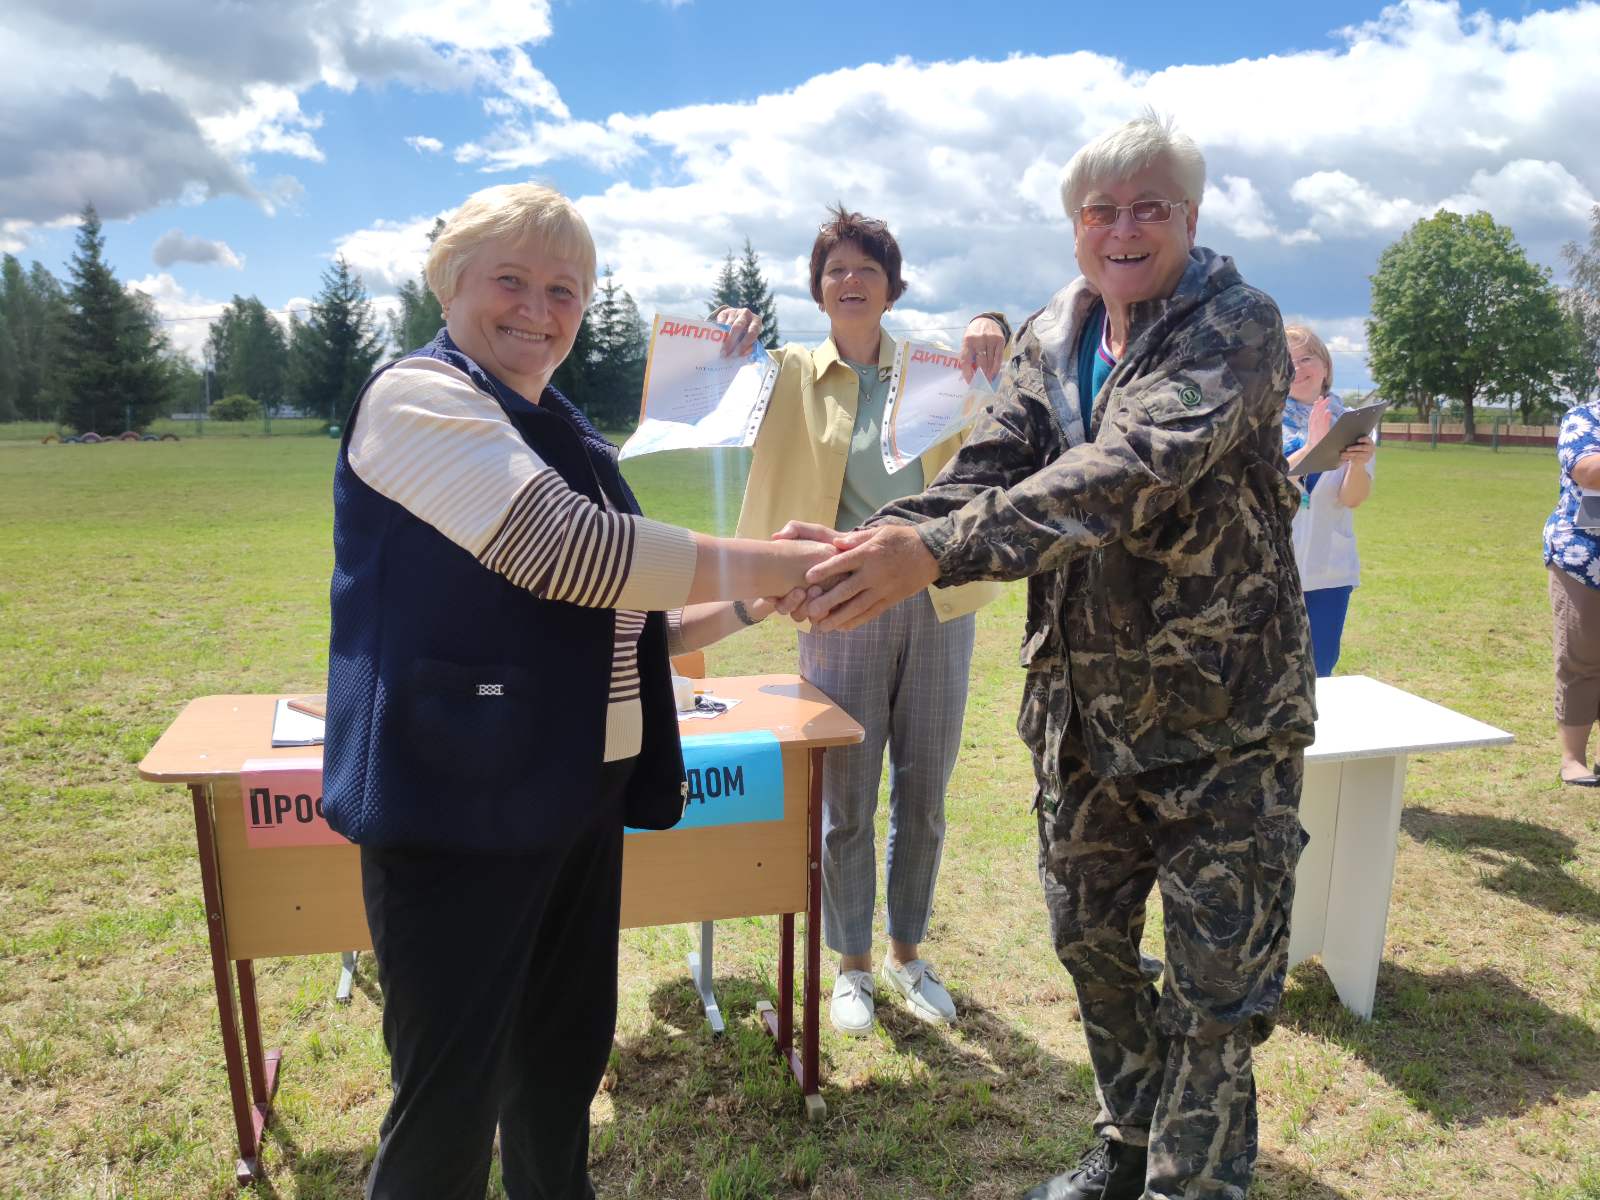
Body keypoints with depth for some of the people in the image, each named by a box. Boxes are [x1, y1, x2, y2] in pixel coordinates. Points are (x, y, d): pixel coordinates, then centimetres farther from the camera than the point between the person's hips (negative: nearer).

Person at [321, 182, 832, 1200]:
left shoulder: (560, 431, 16)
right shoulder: (420, 398, -11)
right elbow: (559, 548, -26)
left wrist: (751, 604, 7)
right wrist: (757, 562, -18)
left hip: (574, 797, 8)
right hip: (458, 805, -8)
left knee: (566, 1060, 21)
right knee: (451, 1109, 4)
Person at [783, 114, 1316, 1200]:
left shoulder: (1236, 326, -15)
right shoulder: (1051, 339, 5)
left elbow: (1131, 470, -32)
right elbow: (990, 470, -6)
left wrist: (933, 550, -42)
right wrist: (870, 546, -26)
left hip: (1224, 715, -5)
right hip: (1082, 706, 6)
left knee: (1218, 985, 5)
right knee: (1089, 937, 19)